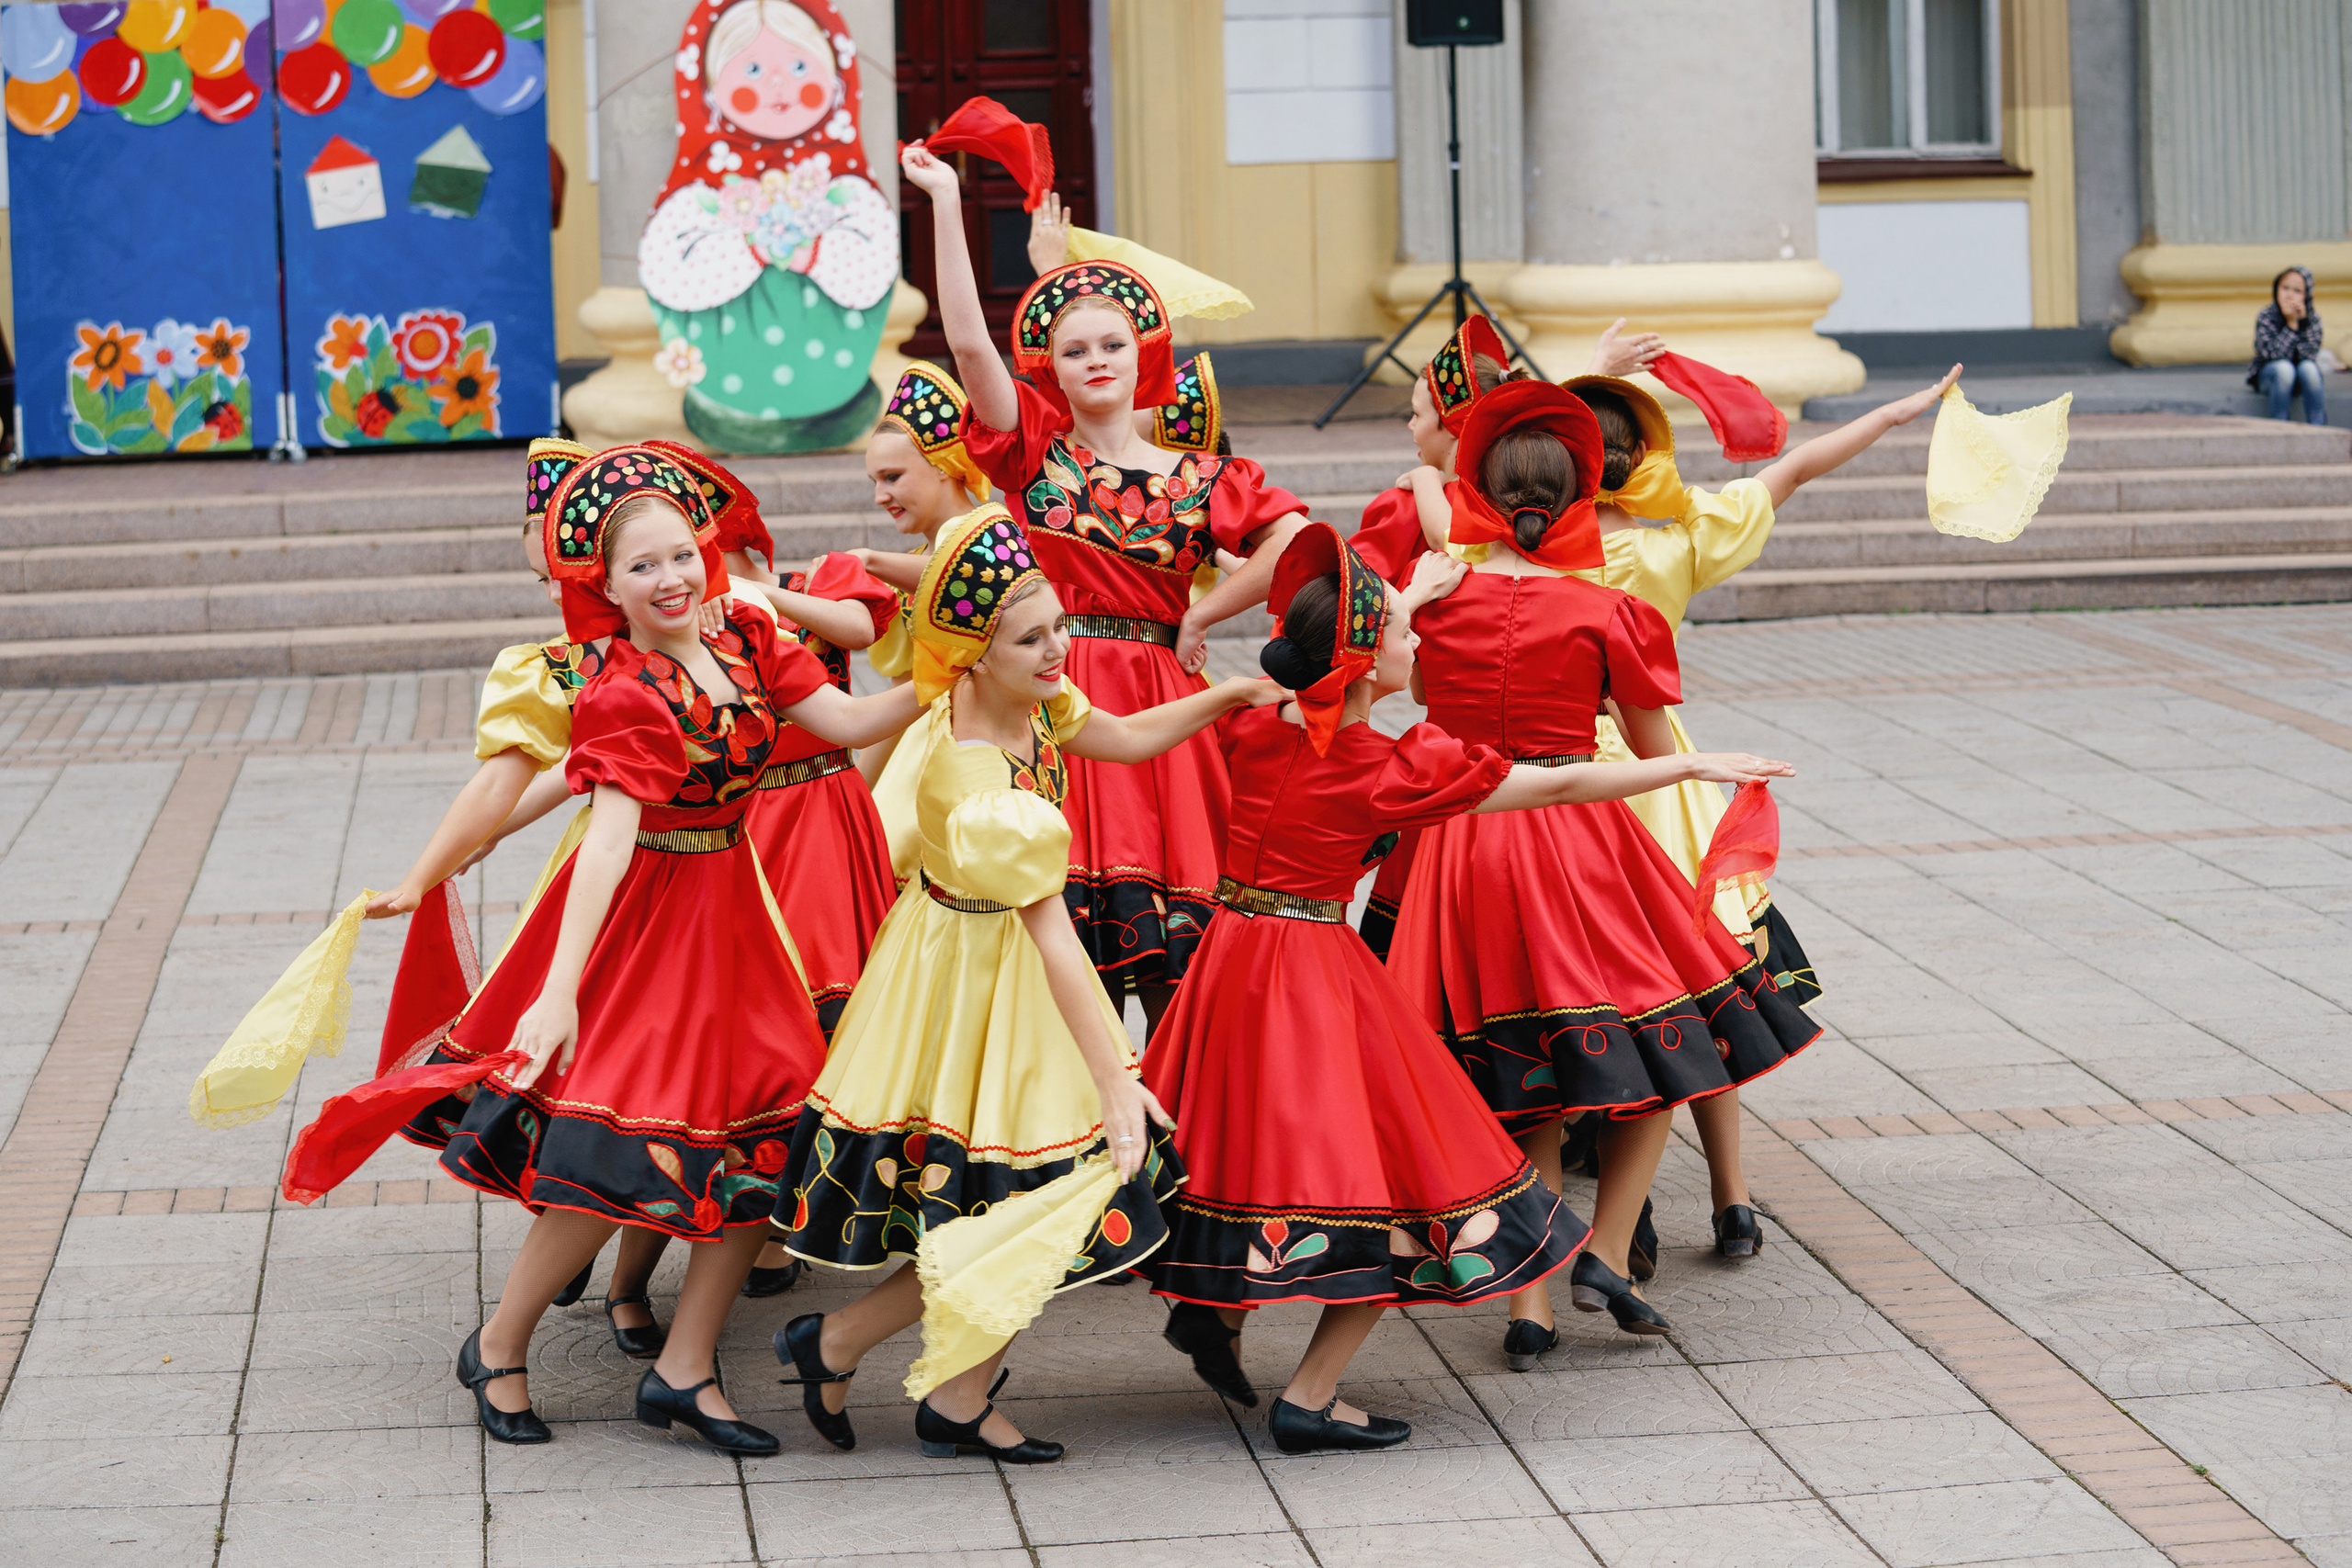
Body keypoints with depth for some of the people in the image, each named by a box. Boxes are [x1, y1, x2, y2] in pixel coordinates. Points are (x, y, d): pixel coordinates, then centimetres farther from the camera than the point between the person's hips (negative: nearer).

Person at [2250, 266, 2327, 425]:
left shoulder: (2312, 317, -8)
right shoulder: (2265, 316, -14)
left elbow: (2309, 355, -20)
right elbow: (2273, 354, -26)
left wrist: (2303, 321, -26)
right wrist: (2291, 324, -28)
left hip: (2300, 381, 2)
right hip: (2268, 375, -2)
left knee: (2308, 367, -31)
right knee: (2284, 368, -34)